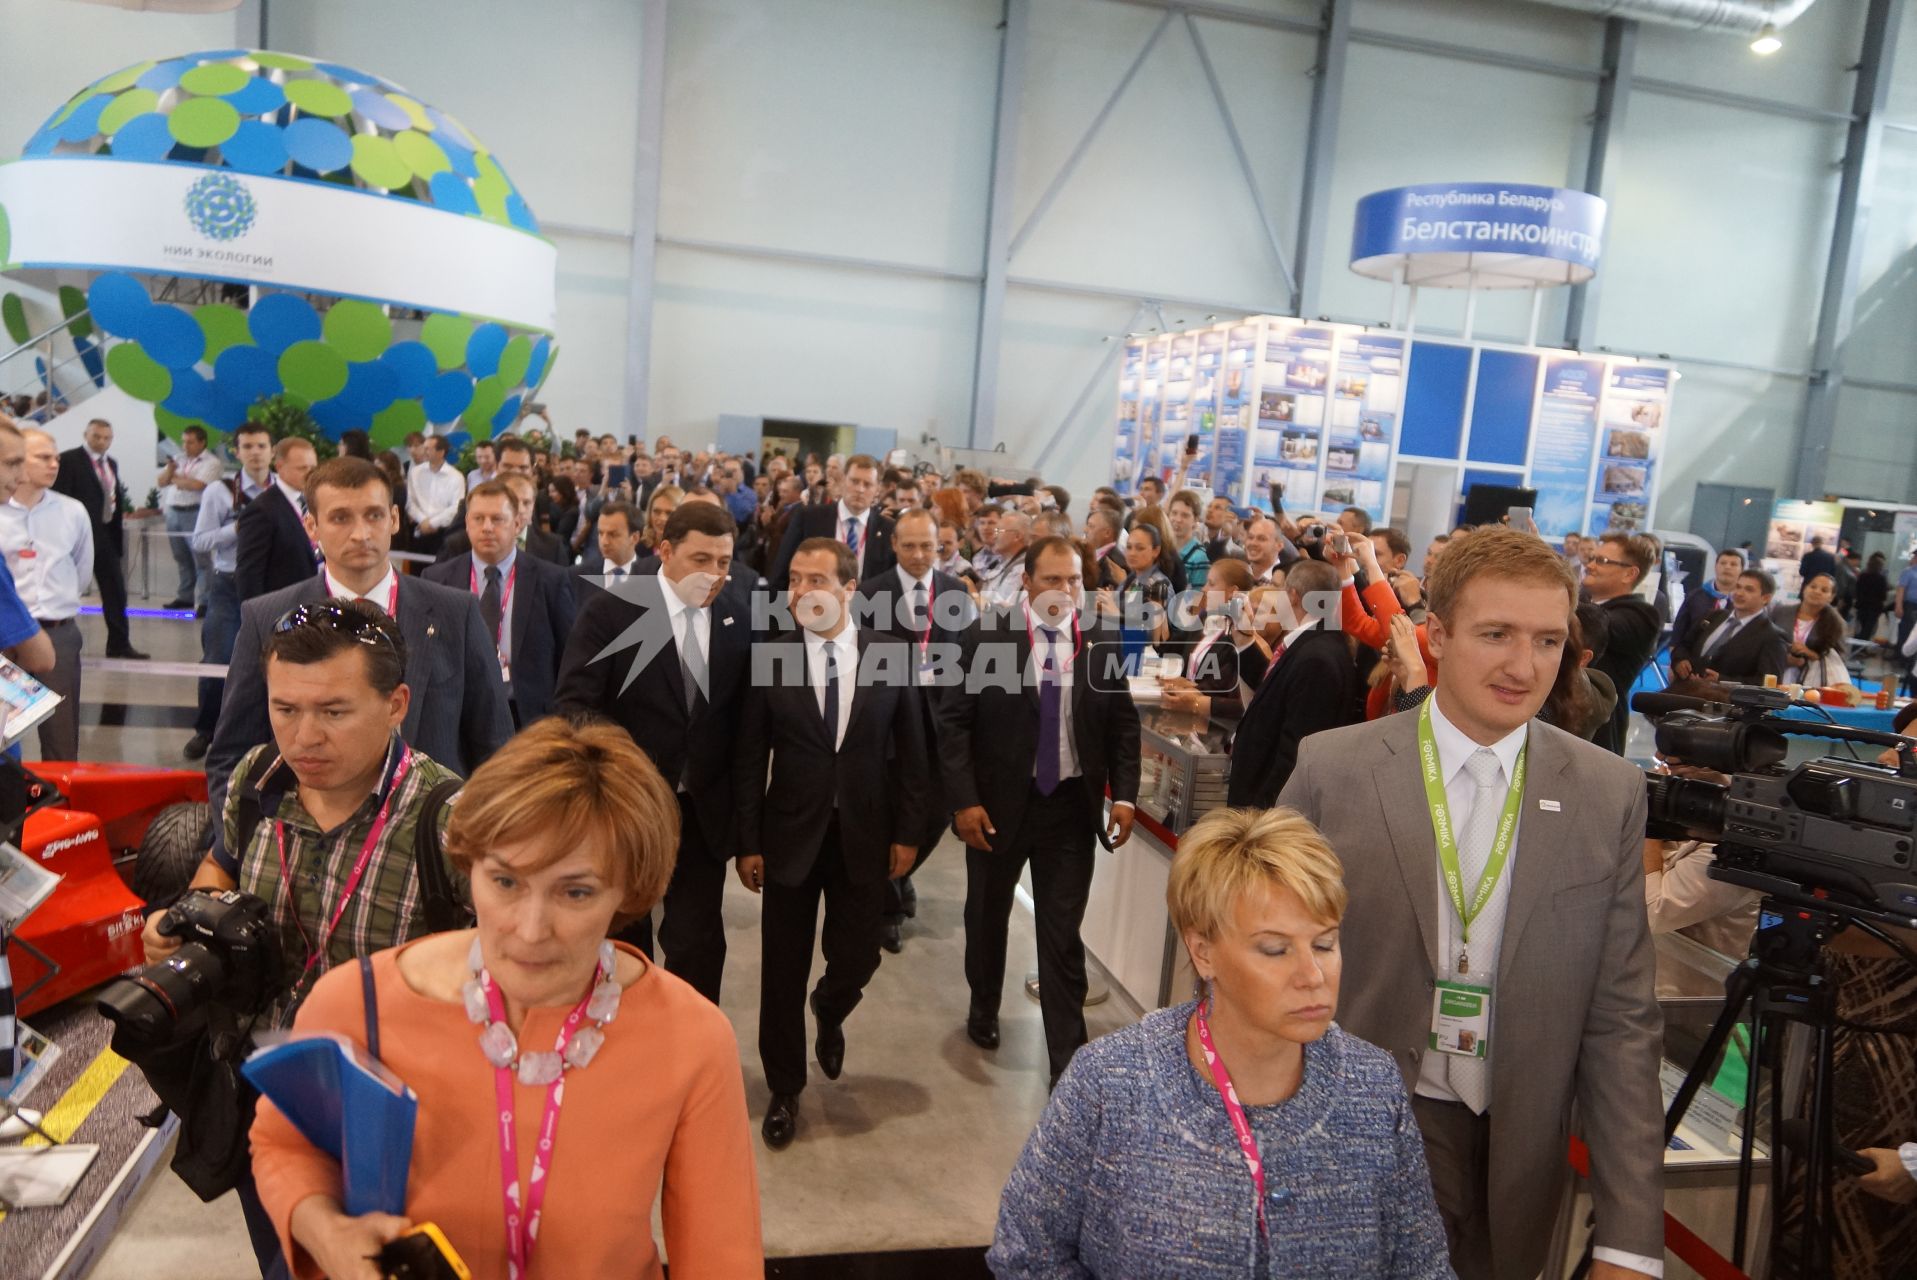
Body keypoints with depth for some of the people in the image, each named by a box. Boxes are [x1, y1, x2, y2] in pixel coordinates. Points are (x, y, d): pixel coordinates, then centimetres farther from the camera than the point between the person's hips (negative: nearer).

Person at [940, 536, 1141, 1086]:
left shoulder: (1101, 638, -3)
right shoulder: (987, 633, -10)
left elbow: (1123, 720, 4)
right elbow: (953, 719, -9)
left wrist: (1124, 794, -5)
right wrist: (963, 800, -15)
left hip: (1072, 803, 0)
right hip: (999, 801, 0)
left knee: (1063, 933, 5)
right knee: (988, 916, 21)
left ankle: (1067, 1057, 16)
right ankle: (983, 1009, 47)